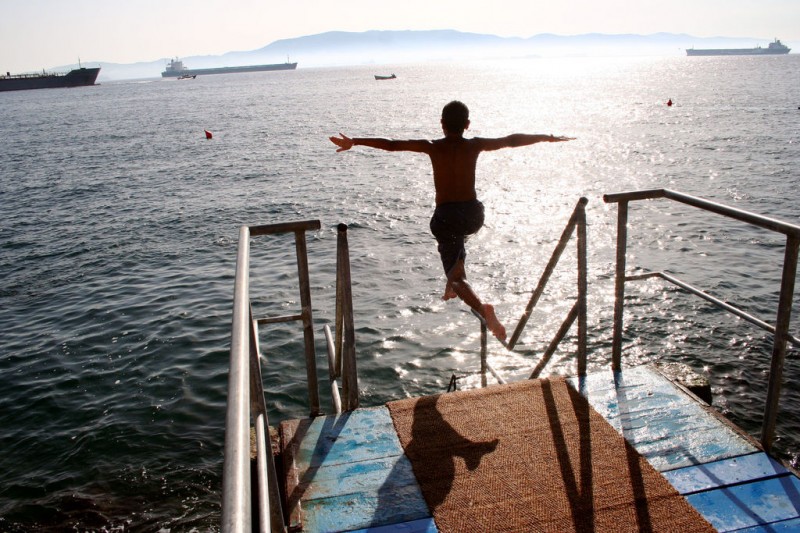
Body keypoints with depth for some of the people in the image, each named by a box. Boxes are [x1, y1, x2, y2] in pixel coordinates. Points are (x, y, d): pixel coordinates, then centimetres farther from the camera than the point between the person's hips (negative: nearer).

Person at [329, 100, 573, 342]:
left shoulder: (433, 147, -5)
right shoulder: (475, 145, 1)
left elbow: (391, 144, -9)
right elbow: (513, 140, 12)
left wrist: (354, 141, -2)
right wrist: (547, 138, 25)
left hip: (446, 217, -3)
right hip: (473, 214, 3)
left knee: (457, 277, 4)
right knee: (457, 240, 39)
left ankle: (482, 308, -22)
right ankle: (451, 285, 32)